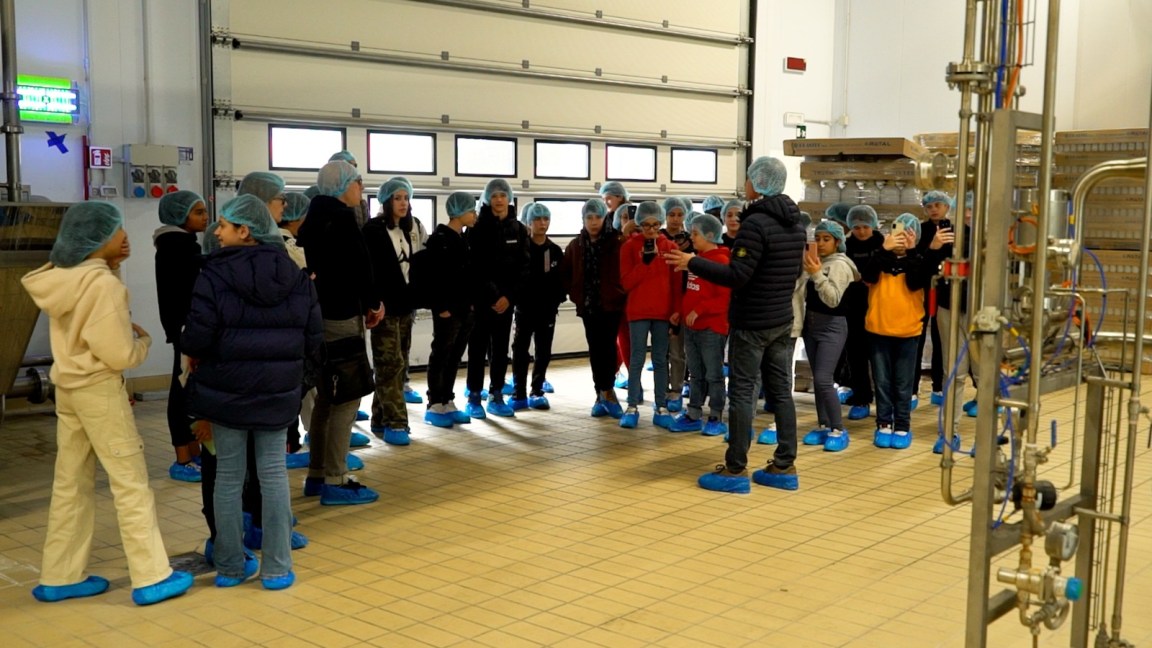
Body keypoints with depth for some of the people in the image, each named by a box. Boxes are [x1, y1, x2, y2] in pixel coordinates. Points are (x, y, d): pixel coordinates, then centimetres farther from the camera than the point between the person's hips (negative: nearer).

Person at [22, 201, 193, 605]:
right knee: (131, 483, -1)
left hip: (67, 387, 8)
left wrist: (111, 265, 8)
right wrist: (142, 340, 0)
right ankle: (151, 578, 4)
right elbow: (120, 354, -22)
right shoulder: (102, 284, -21)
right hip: (99, 390, -8)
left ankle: (59, 577, 20)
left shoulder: (63, 275, 4)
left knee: (71, 484, 14)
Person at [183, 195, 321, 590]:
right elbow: (314, 339, 2)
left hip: (226, 390, -3)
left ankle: (230, 566, 19)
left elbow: (197, 340, -15)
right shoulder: (296, 276, 2)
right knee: (274, 473, 11)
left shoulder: (215, 275, -11)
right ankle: (277, 568, 13)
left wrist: (197, 355, 7)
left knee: (229, 476, 9)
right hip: (279, 392, 3)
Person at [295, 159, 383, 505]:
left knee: (327, 395, 16)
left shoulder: (315, 217, 14)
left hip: (320, 314, 10)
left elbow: (311, 263, 14)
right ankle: (335, 482, -2)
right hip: (341, 317, -10)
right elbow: (359, 265, -19)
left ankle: (317, 475, 23)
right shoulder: (341, 216, -13)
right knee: (347, 397, -4)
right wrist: (373, 302, -3)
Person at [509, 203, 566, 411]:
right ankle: (519, 394, 7)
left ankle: (537, 392, 17)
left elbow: (561, 278, 5)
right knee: (521, 351, 1)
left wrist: (558, 298, -6)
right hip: (525, 308, -3)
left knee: (544, 352, 8)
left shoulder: (556, 251, 5)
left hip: (548, 309, 3)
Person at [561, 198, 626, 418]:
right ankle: (606, 394, 13)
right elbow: (565, 273, 17)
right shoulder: (576, 245, 8)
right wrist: (574, 294, 8)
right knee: (595, 350, 6)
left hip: (611, 304, -4)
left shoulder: (616, 243, -7)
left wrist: (620, 293, -10)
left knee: (607, 348, -8)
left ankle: (603, 394, -2)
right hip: (588, 305, 4)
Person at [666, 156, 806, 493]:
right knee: (781, 391, 10)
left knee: (742, 393, -2)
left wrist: (692, 262, -15)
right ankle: (785, 467, 14)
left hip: (751, 322, -8)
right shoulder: (796, 223, 9)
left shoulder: (755, 223, -19)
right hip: (783, 320, 8)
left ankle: (735, 470, 2)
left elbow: (737, 276, -23)